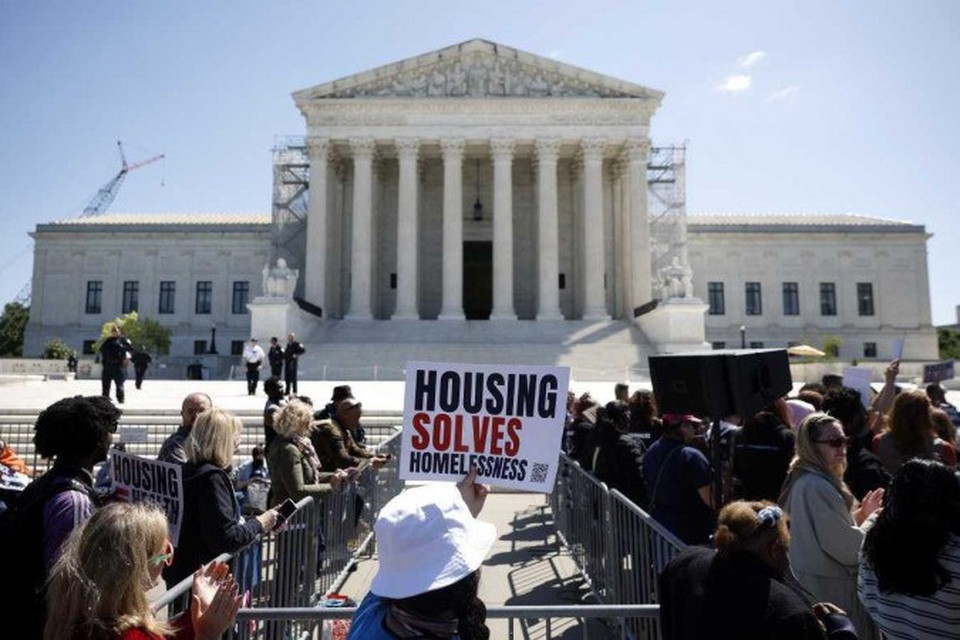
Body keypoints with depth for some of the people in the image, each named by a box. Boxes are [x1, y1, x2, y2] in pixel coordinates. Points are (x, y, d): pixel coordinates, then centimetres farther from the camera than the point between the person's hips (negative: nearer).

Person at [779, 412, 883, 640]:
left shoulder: (804, 480, 6)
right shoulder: (818, 487, -24)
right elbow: (847, 547, -21)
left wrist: (861, 514, 7)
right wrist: (876, 519, -7)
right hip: (830, 588, -10)